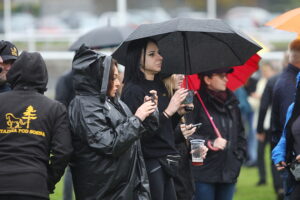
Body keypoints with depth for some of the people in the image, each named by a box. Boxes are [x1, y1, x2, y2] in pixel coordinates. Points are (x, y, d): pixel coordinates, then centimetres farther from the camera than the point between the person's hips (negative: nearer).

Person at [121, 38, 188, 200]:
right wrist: (168, 111, -21)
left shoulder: (160, 86, 13)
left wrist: (179, 113, 2)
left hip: (164, 162, 8)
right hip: (149, 163, -8)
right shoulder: (133, 91, -12)